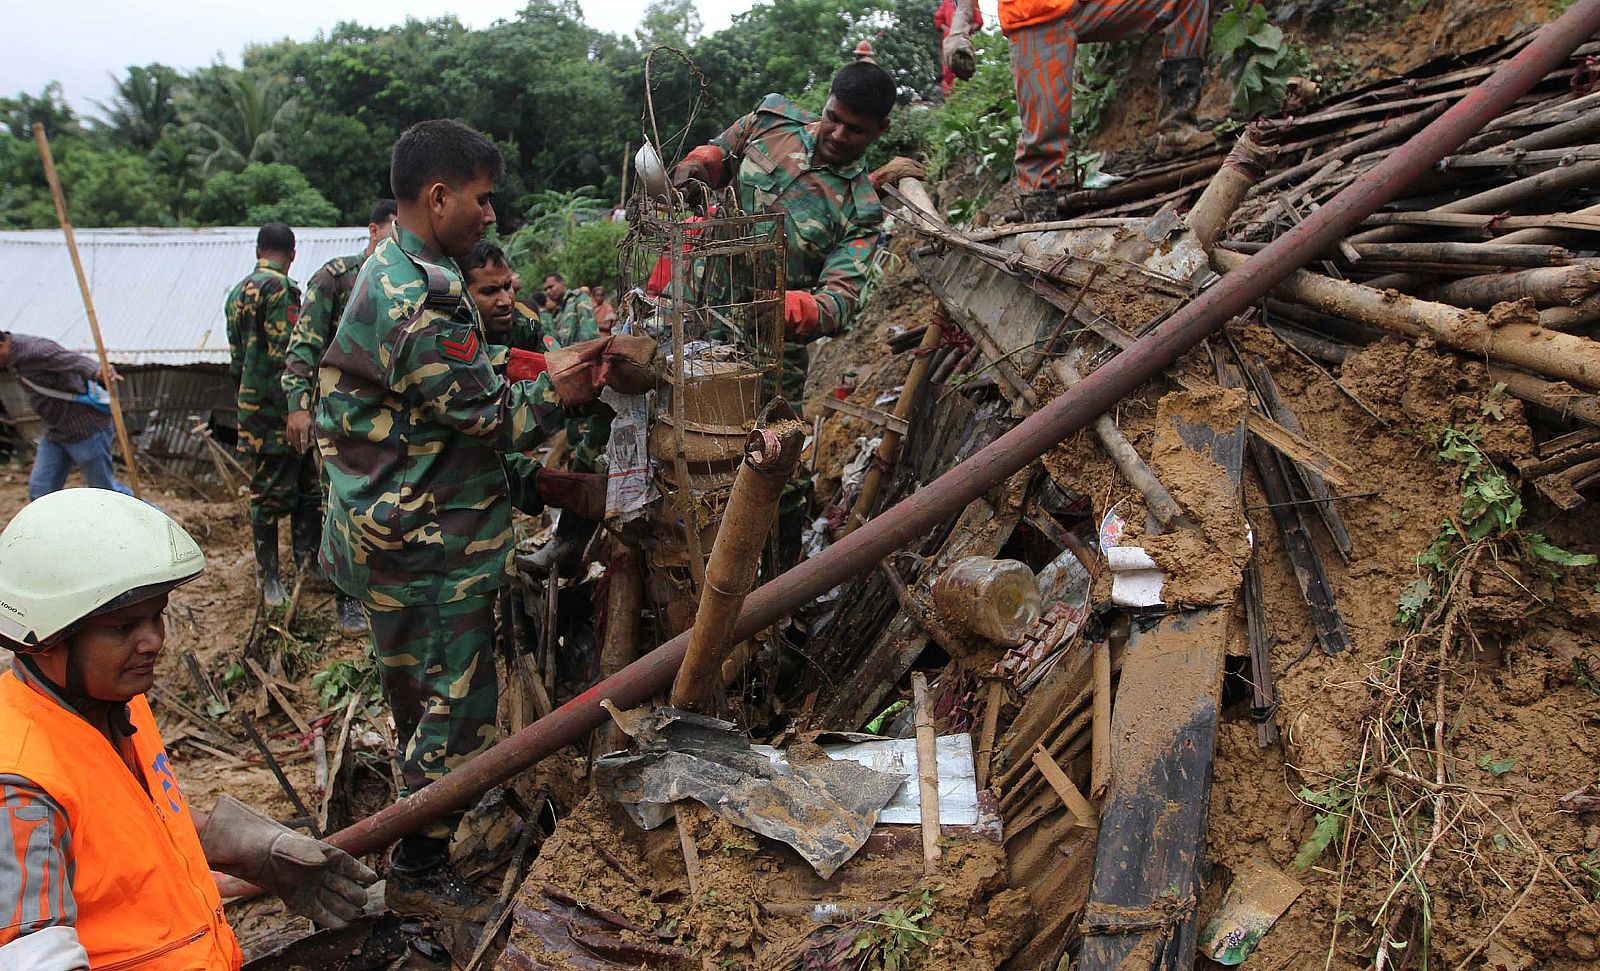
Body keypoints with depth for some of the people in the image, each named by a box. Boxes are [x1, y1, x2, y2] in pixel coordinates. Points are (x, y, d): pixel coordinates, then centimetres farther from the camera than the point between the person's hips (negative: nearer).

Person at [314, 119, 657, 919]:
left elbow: (467, 380, 13)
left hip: (398, 529, 11)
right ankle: (417, 873, 16)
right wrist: (567, 385, -8)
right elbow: (491, 417, -20)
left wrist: (553, 367, 2)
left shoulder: (393, 271, 11)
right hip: (428, 540, -11)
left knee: (422, 693, 23)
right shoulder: (420, 300, -24)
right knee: (457, 699, 1)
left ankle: (417, 842, 40)